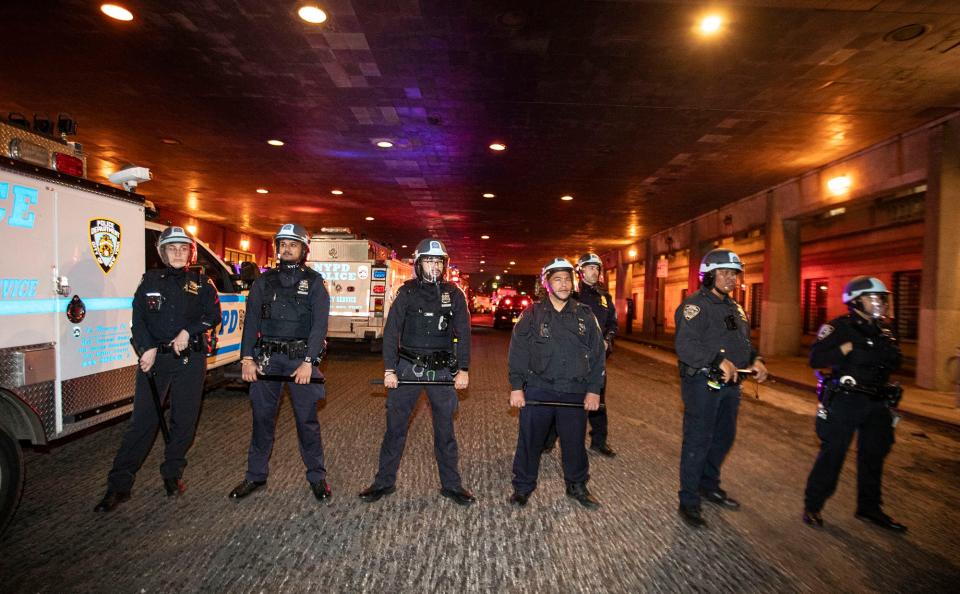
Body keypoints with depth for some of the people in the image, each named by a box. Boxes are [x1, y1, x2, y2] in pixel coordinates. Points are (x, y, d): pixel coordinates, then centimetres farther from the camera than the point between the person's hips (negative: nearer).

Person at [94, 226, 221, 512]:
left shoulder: (201, 282, 7)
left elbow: (213, 315, 0)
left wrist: (188, 332, -14)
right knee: (142, 420, -1)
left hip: (190, 360, 0)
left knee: (184, 420, 6)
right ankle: (119, 485, 8)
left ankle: (172, 475, 23)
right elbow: (138, 319, 2)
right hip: (155, 357, 0)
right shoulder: (150, 280, 8)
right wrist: (148, 348, -12)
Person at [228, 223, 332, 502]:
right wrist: (247, 358, -7)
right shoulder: (264, 281, 10)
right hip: (267, 356, 3)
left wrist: (308, 362, -17)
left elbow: (319, 323, -8)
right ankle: (256, 475, 24)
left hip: (301, 358, -2)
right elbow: (251, 320, 4)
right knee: (262, 417, 9)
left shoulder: (314, 282, 1)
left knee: (307, 419, 3)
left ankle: (317, 477, 16)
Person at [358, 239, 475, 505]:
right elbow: (391, 331, -3)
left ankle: (451, 484, 22)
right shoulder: (407, 292, 0)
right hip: (408, 368, 0)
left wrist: (463, 370, -3)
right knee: (395, 427, 5)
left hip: (442, 371, 1)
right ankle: (384, 481, 21)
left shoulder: (454, 294, 3)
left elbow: (463, 334, 3)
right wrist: (389, 370, -8)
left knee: (445, 430, 8)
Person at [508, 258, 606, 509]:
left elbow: (597, 354, 7)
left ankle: (577, 486, 33)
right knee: (529, 441, 7)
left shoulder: (584, 315, 5)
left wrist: (594, 390, 3)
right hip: (537, 390, -1)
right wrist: (516, 387, -6)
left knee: (575, 443, 12)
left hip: (575, 392, 2)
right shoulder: (532, 314, 0)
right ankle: (523, 486, 25)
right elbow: (517, 351, -2)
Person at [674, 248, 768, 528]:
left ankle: (709, 484, 41)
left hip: (730, 383, 9)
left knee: (724, 437, 21)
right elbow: (686, 346, -24)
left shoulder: (734, 307, 15)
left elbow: (743, 342, 22)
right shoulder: (695, 305, -14)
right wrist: (719, 360, -35)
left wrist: (754, 359, 1)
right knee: (697, 442, -1)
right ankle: (689, 501, 12)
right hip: (702, 383, -9)